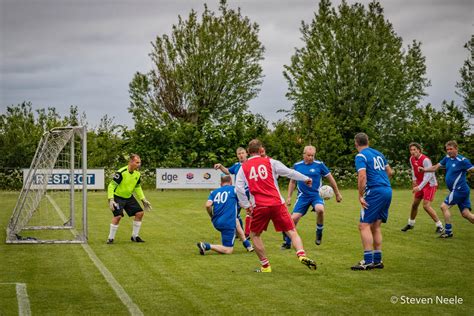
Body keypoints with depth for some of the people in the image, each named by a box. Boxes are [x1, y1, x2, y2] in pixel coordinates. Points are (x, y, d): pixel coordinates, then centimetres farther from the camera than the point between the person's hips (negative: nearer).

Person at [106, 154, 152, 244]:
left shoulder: (137, 174, -3)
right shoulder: (121, 172, -25)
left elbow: (137, 187, 14)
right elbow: (111, 186, -21)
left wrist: (143, 200, 10)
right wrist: (111, 200, -29)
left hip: (129, 197, 7)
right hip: (118, 197, -7)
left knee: (139, 213, -1)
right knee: (118, 216, -24)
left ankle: (135, 236, 14)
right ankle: (110, 238, -8)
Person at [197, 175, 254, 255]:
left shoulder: (214, 192, 10)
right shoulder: (234, 189, 2)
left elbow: (208, 205, -4)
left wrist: (212, 217, 11)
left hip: (216, 222, 6)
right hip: (228, 223, -6)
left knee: (236, 222, 36)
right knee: (228, 250, 0)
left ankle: (247, 245, 36)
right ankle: (207, 246, -17)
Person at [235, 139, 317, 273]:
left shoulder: (243, 167, 9)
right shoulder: (270, 162, 7)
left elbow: (238, 188, 0)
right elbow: (289, 172, 11)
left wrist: (246, 206, 6)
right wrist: (306, 179, 24)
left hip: (259, 207, 0)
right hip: (277, 203, 0)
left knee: (254, 234, 18)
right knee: (292, 231, 5)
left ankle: (265, 266, 14)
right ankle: (302, 255, -19)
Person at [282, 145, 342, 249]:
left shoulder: (319, 165, -4)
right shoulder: (297, 166, 3)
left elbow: (330, 179, 5)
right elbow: (292, 182, 17)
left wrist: (337, 194, 8)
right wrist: (289, 197, 13)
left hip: (316, 195, -2)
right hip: (303, 196, 2)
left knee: (320, 209, -33)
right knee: (294, 218, -7)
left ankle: (319, 232, -7)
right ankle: (287, 242, 12)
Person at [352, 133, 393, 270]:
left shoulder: (360, 156, -6)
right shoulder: (378, 153, 18)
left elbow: (362, 177, -18)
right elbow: (389, 172, 25)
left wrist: (361, 196, -13)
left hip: (374, 191, -8)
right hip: (387, 191, 8)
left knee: (364, 225, -7)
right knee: (376, 226, 14)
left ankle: (368, 261, -14)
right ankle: (377, 260, 14)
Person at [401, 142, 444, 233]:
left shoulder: (425, 160, -25)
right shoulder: (412, 159, 1)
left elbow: (428, 175, -29)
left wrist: (419, 187, -34)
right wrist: (414, 179, 11)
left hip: (430, 184, -8)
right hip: (420, 184, 8)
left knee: (426, 206, -18)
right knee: (414, 204, 15)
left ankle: (440, 226, -9)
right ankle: (410, 224, 35)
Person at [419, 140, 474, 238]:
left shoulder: (462, 160, -14)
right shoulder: (447, 158, 9)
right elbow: (435, 168, 12)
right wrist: (424, 169, -2)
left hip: (460, 189, -8)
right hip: (462, 190, 8)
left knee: (444, 206, -7)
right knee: (466, 214, 5)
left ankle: (448, 232, 0)